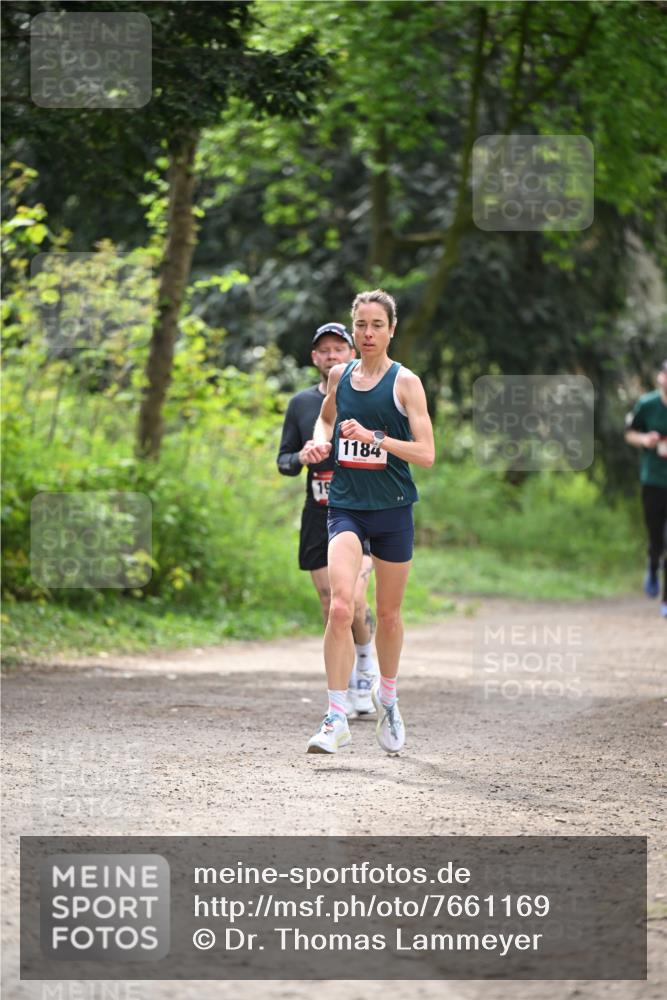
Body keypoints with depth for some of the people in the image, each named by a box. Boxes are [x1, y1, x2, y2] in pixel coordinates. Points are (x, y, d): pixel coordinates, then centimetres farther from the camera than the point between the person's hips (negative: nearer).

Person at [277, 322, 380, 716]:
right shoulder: (301, 404, 10)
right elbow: (283, 460, 15)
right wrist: (301, 458, -8)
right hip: (318, 518, 3)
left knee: (354, 600, -19)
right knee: (330, 607, 4)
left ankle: (367, 657, 8)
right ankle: (350, 684, 19)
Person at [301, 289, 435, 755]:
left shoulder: (405, 382, -6)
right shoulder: (339, 375, 6)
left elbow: (426, 453, -12)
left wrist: (373, 437, -23)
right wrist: (320, 442, 5)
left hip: (393, 509, -1)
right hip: (346, 507, 1)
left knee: (388, 612, 13)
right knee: (341, 606, -19)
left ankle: (387, 697, 39)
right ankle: (337, 718, -18)